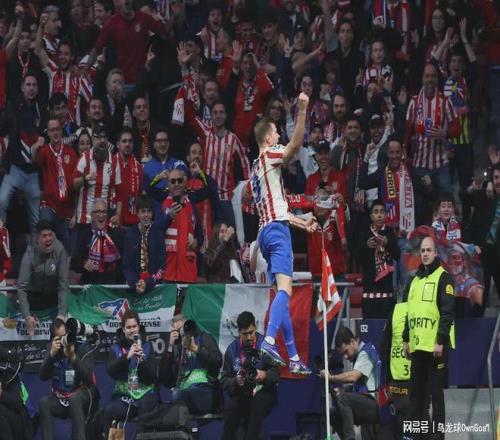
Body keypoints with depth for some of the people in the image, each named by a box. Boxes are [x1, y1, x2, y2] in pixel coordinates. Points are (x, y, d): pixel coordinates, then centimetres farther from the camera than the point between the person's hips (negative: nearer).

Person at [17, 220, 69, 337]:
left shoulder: (60, 251, -21)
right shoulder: (30, 254, -24)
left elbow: (64, 284, -20)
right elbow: (21, 287, -25)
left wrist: (62, 314, -27)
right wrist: (27, 316, -34)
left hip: (53, 294, 1)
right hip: (34, 295, -1)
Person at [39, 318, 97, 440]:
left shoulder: (83, 347, -10)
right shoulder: (53, 347, 1)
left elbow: (88, 378, -22)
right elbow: (43, 376, -9)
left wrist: (73, 357, -34)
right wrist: (52, 354, -23)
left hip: (82, 396, -3)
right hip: (61, 399, 3)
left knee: (74, 398, -37)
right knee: (44, 402, -27)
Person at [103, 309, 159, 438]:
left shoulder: (146, 346, 9)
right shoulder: (116, 348, 9)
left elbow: (151, 376, 0)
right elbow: (111, 371, -7)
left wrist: (141, 360, -18)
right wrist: (127, 357, -20)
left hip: (145, 393, 0)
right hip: (123, 395, 0)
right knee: (109, 411, -29)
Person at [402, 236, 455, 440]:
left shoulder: (443, 278, -6)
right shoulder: (414, 280, 18)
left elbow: (448, 312, -12)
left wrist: (441, 341, -17)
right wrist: (406, 339, 19)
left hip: (435, 346, -7)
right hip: (417, 346, 7)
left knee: (436, 392, -4)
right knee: (416, 392, 11)